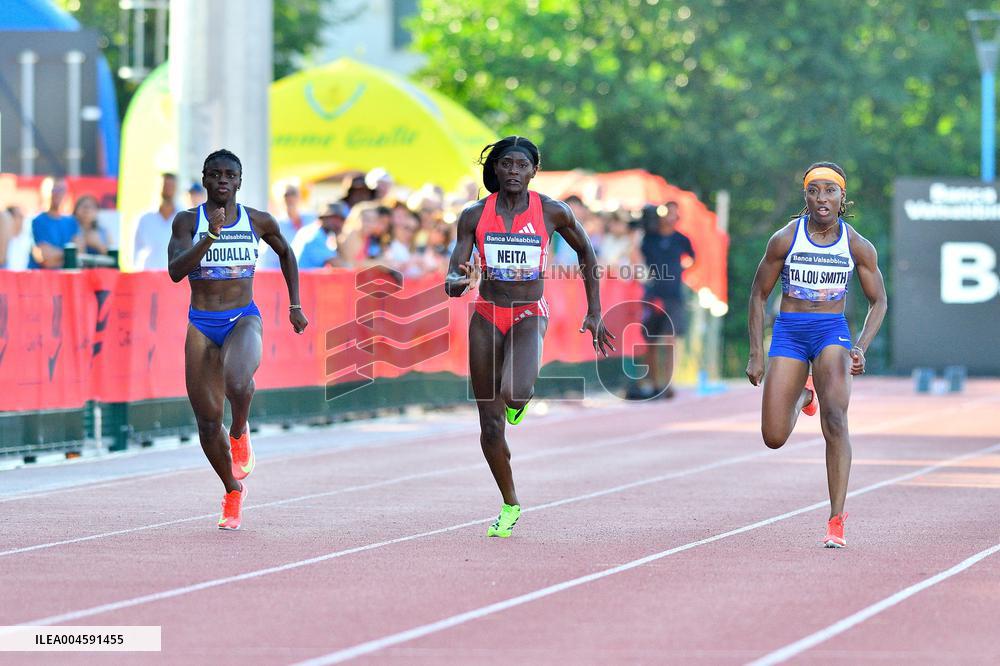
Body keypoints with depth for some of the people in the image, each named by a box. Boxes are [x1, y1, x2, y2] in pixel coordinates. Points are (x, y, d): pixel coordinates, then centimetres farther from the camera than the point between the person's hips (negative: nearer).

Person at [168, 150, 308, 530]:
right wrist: (211, 236, -25)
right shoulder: (188, 222, -1)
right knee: (207, 420, -1)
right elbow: (175, 271, -15)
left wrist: (295, 306, 21)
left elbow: (286, 253, 22)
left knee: (236, 378, -35)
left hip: (243, 319, -1)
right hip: (201, 325, 1)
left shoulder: (258, 222, 3)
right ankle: (233, 492, 22)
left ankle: (240, 435, -2)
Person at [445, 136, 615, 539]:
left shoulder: (553, 213, -4)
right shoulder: (475, 215, -1)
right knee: (490, 425, 3)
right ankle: (510, 506, 21)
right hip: (487, 315, 2)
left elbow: (585, 252, 11)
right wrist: (455, 282, -29)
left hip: (529, 314, -2)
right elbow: (454, 275, -3)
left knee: (515, 393, -31)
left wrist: (594, 312, 10)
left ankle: (521, 397, 9)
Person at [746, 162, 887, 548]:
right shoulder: (785, 239, -6)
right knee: (774, 438, -3)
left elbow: (878, 302, 7)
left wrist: (861, 348, -9)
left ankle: (836, 521, -20)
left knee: (835, 421, -23)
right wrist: (756, 355, -2)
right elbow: (759, 295, 3)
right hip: (789, 332, 1)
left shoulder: (858, 247, -3)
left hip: (832, 331, -1)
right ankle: (802, 397, 36)